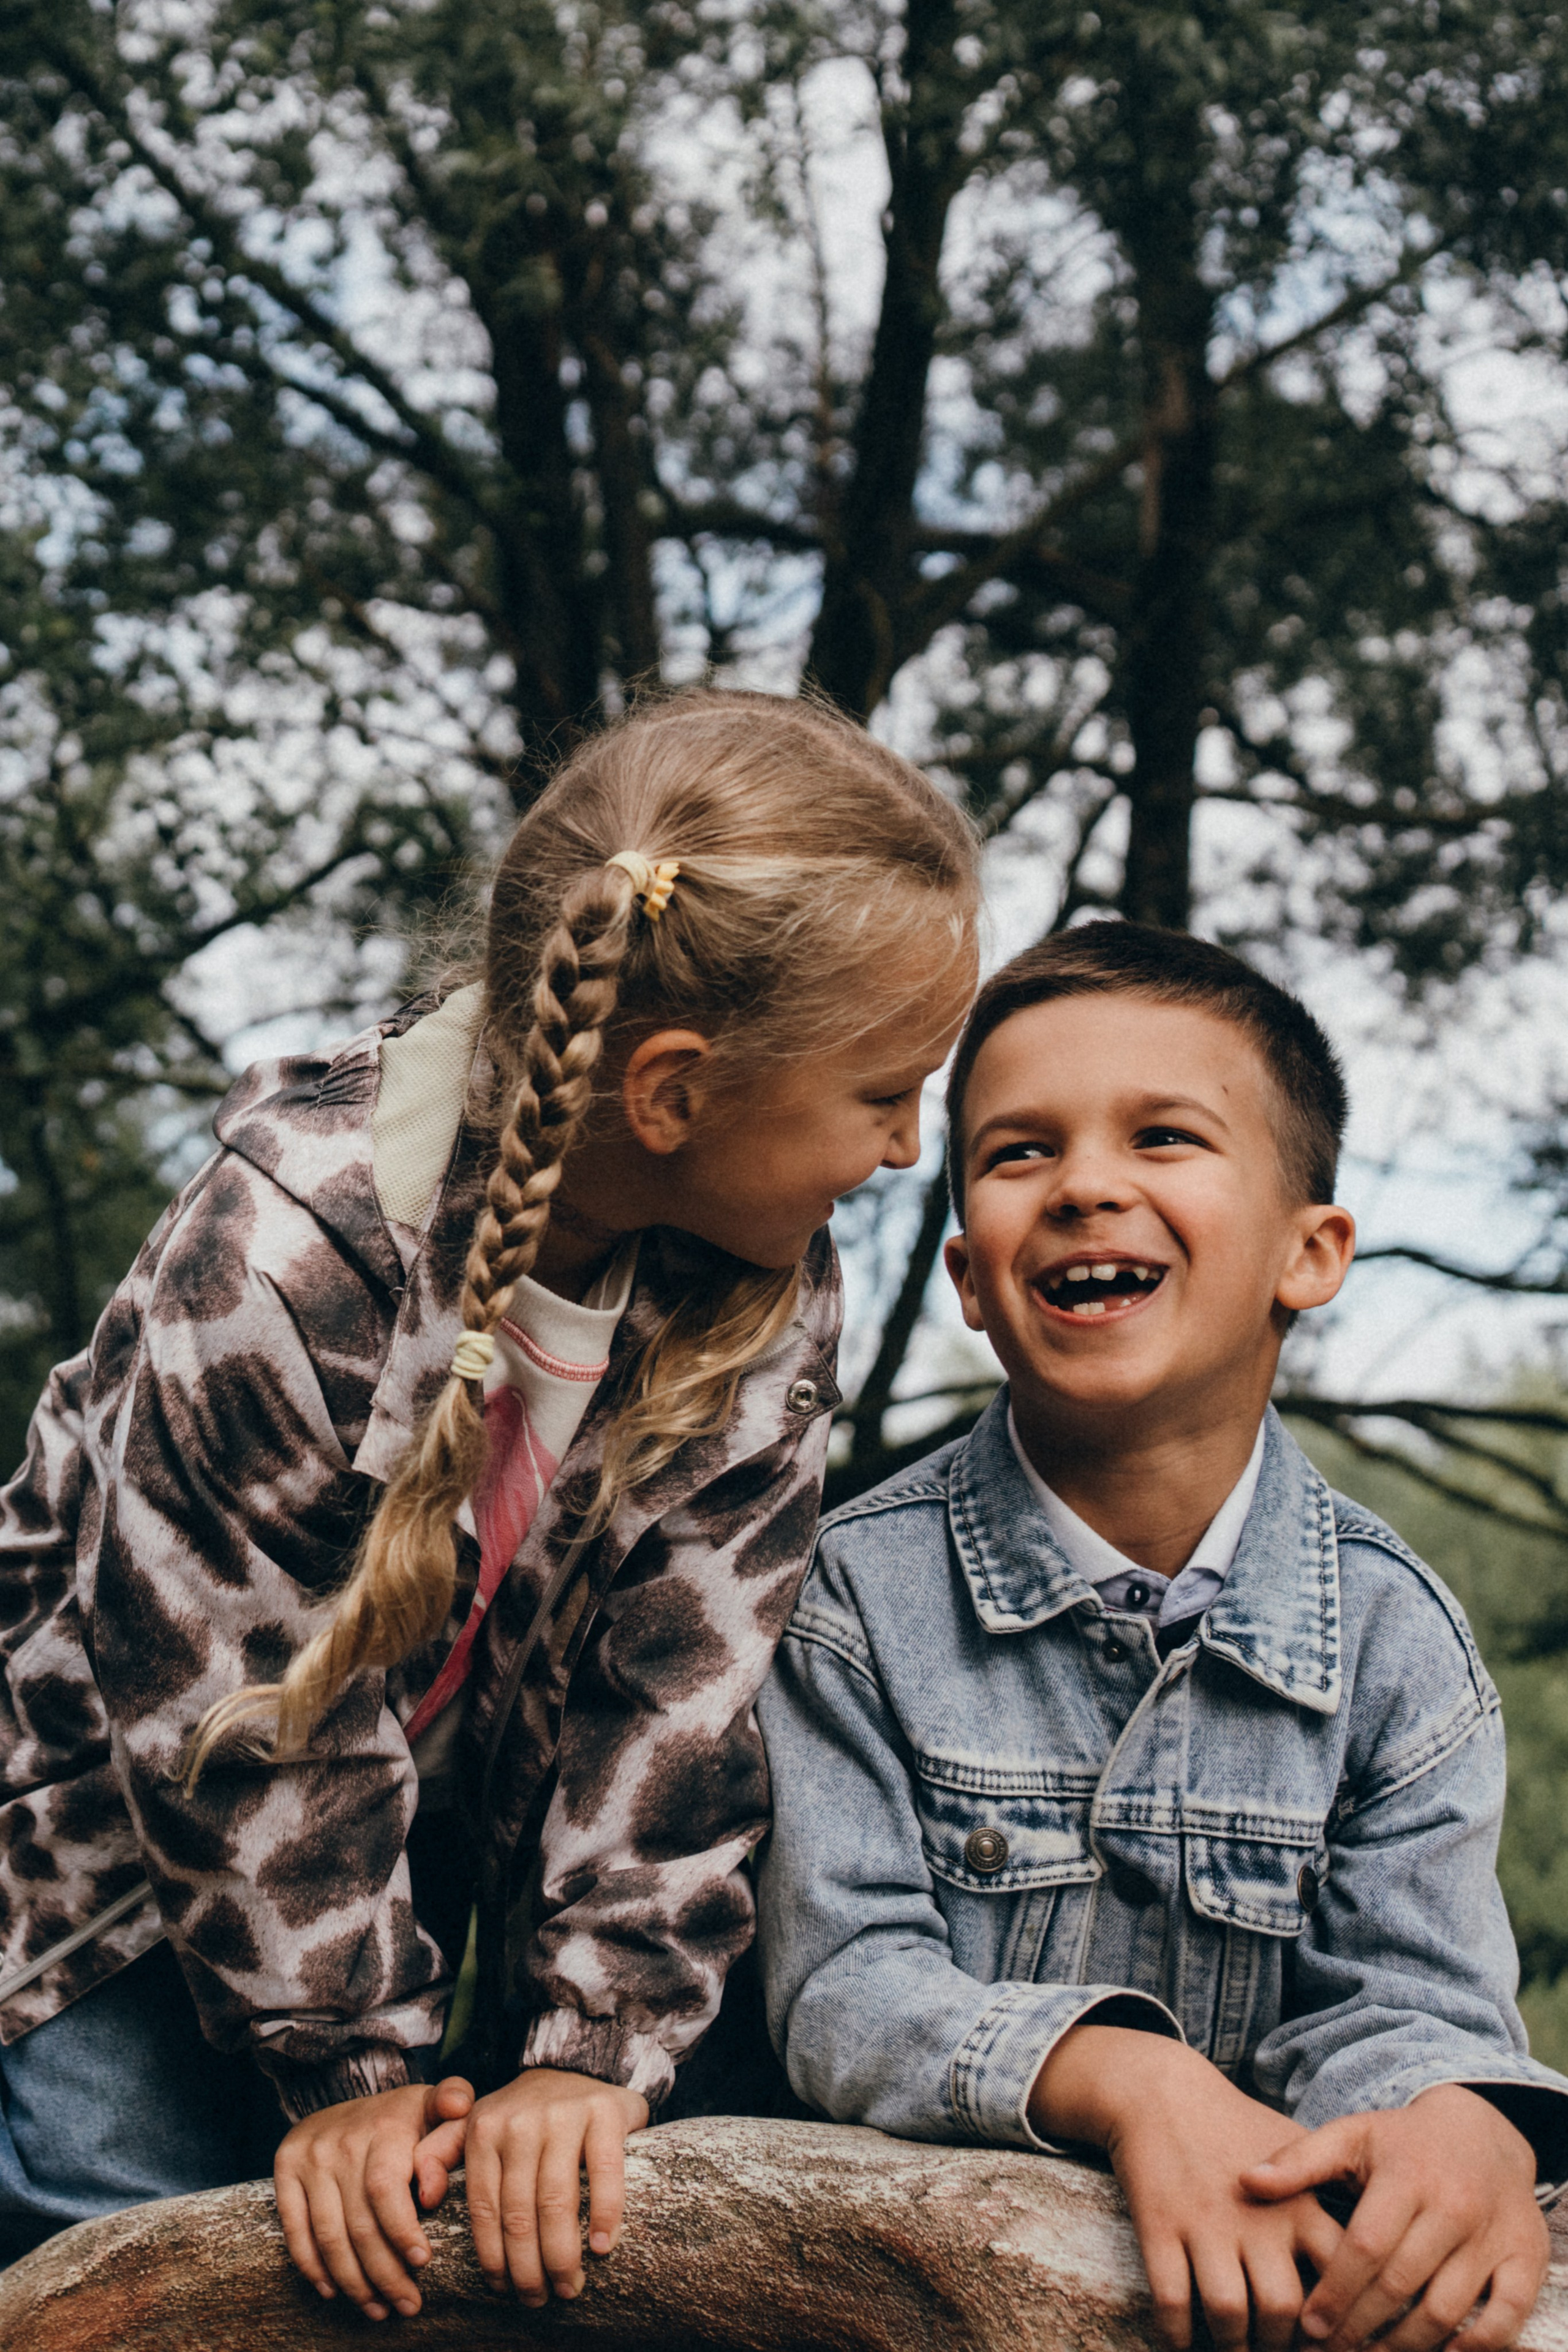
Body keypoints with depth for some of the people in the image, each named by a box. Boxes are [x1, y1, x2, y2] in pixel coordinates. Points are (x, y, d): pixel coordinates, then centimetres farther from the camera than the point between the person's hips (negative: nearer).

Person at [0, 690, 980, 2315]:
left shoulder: (768, 1294, -18)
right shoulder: (284, 1261, -35)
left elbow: (678, 1687, -17)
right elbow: (239, 1707, -26)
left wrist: (597, 2044, -23)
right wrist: (351, 2068, -20)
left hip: (443, 1834, 4)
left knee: (544, 2214, 3)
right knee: (135, 2220, -7)